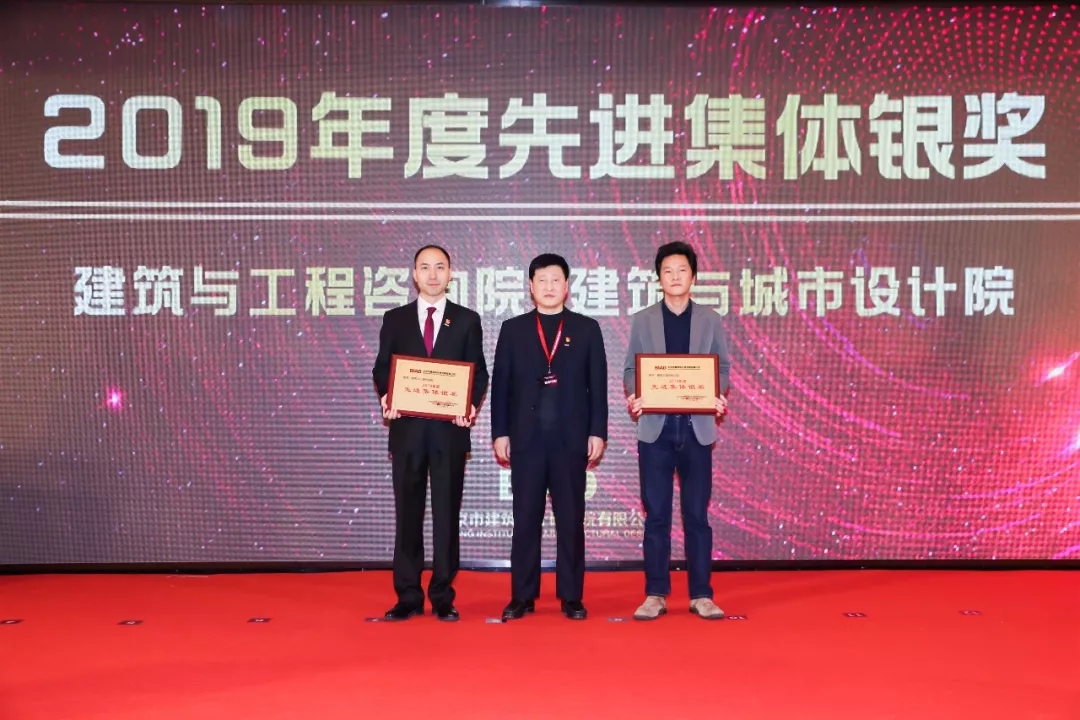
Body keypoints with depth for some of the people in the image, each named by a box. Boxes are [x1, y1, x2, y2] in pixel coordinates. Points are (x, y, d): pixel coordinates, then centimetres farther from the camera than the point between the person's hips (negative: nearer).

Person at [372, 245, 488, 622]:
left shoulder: (467, 320, 7)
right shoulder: (395, 319, 10)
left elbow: (478, 372, 5)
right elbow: (382, 369, 8)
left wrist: (472, 405, -13)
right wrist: (386, 399, -12)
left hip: (450, 428, -1)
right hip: (407, 427, 1)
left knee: (447, 513, 2)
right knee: (407, 513, 4)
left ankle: (443, 597, 10)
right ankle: (408, 597, 12)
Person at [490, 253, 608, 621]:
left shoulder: (586, 329, 6)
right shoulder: (513, 329, 7)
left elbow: (597, 384, 4)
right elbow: (501, 384, 5)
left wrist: (597, 432, -2)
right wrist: (500, 433, -1)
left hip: (571, 438, 0)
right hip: (526, 437, 1)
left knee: (571, 520, 3)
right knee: (525, 519, 4)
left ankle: (571, 597, 11)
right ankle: (522, 596, 11)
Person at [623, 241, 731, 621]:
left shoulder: (710, 320, 8)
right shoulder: (643, 320, 7)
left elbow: (723, 368, 6)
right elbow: (630, 369, 5)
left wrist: (720, 398, -14)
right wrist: (633, 397, -15)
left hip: (697, 426, 0)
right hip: (655, 426, 0)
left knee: (696, 514, 4)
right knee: (656, 514, 3)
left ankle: (701, 595, 11)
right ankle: (655, 594, 10)